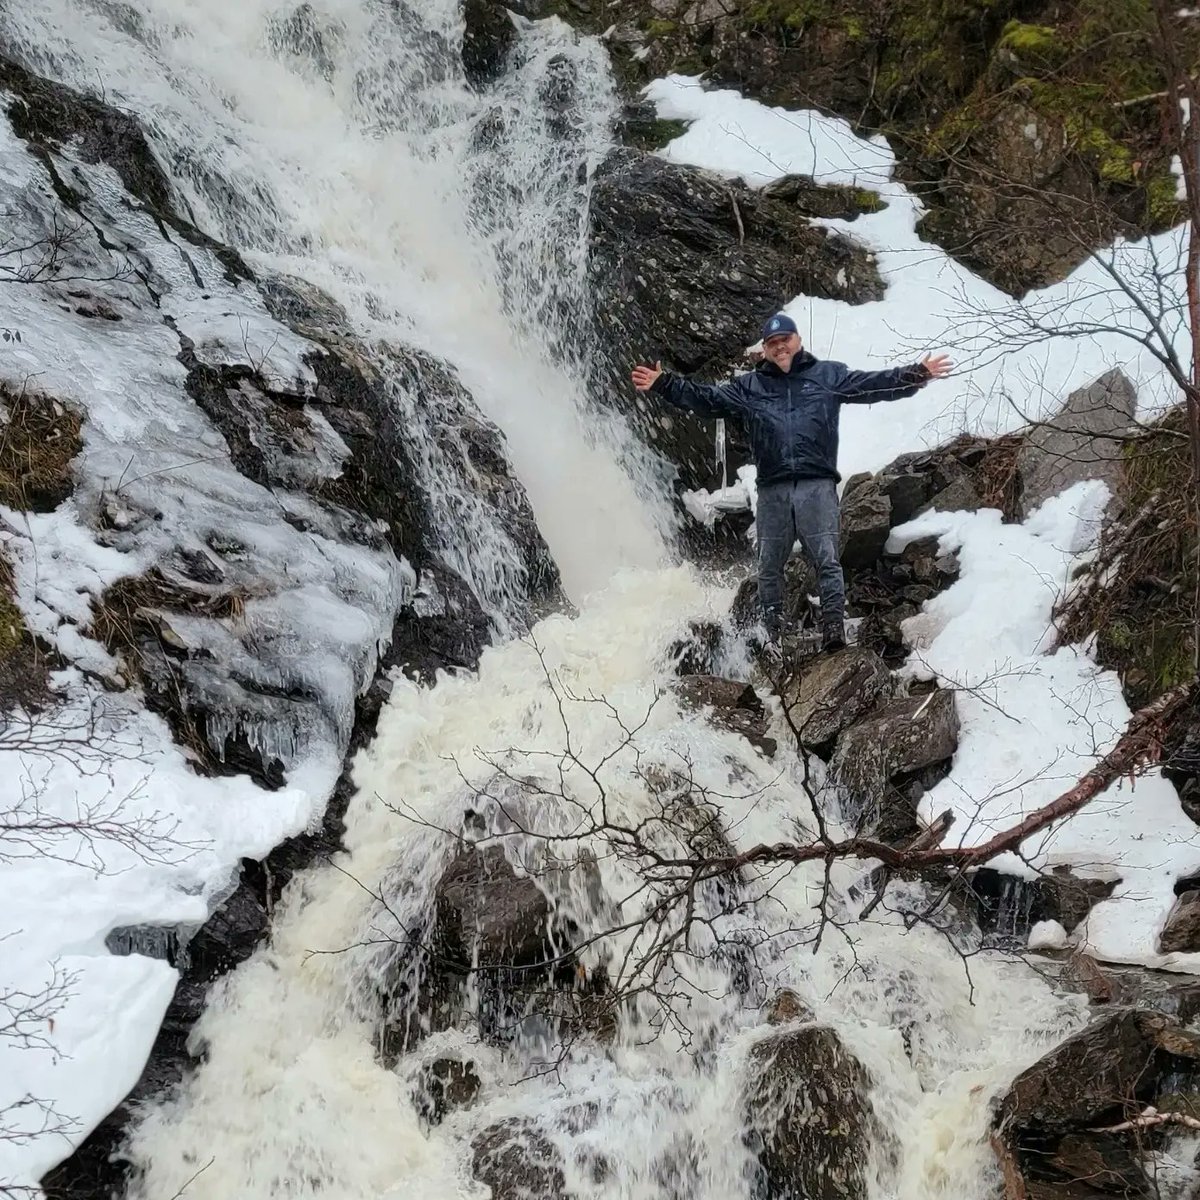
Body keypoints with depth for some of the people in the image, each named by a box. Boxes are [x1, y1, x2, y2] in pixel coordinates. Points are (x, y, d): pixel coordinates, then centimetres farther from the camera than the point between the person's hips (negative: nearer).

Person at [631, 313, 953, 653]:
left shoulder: (829, 375, 11)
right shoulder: (748, 386, 15)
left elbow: (875, 384, 5)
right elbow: (704, 399, 12)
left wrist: (918, 374, -6)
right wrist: (663, 384, 4)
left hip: (817, 486, -2)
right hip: (772, 490, 2)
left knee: (827, 561, -8)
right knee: (769, 568, 6)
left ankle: (834, 632, -8)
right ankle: (773, 638, 16)